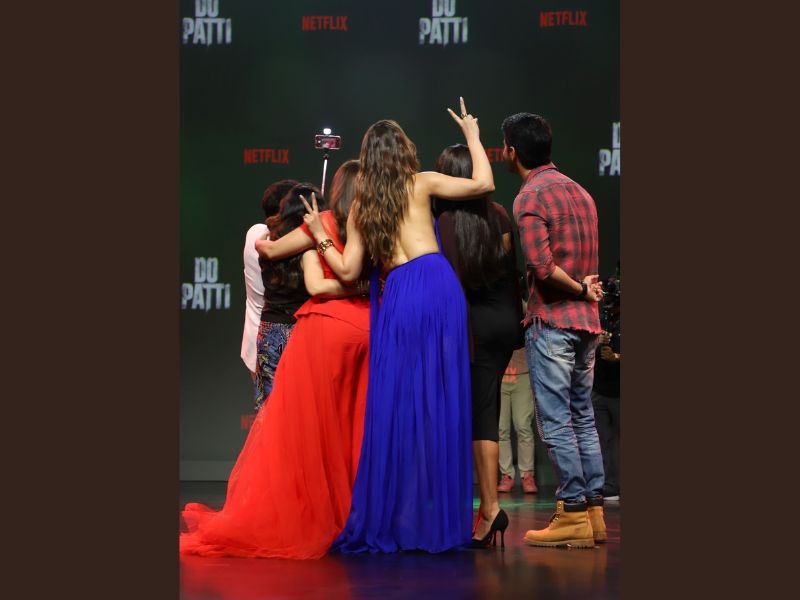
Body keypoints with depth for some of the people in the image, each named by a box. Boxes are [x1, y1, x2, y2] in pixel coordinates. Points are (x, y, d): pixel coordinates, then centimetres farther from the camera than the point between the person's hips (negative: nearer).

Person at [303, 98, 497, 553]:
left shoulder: (361, 206, 14)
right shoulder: (420, 183, 7)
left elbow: (348, 270, 11)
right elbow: (484, 183, 4)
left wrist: (319, 235, 26)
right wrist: (472, 134, 17)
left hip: (395, 298, 2)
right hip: (437, 285, -2)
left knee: (396, 405, 5)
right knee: (441, 402, 0)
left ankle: (390, 520, 7)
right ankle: (438, 519, 1)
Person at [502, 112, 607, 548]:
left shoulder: (530, 197, -11)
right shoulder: (579, 192, 15)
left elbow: (542, 267, -20)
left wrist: (580, 289, -8)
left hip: (551, 320, -8)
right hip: (586, 320, 8)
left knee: (555, 421, -4)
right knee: (583, 418, 11)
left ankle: (573, 514, -4)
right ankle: (593, 511, 13)